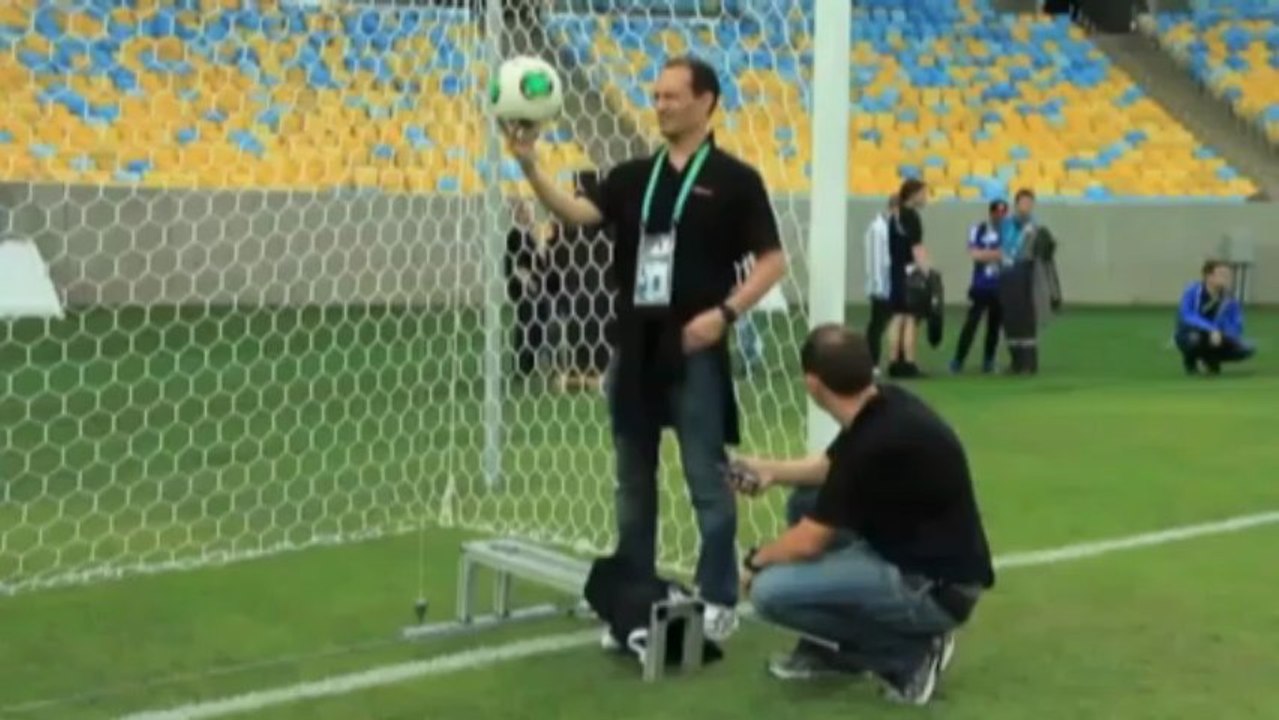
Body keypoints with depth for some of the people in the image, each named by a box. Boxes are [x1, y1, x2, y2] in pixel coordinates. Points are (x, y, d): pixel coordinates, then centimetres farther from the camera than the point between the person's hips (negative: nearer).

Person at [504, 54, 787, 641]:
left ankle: (719, 600, 11)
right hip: (634, 349, 5)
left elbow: (773, 261, -4)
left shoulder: (734, 179, -3)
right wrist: (529, 164, -19)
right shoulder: (632, 176, 10)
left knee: (707, 481, 0)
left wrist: (725, 313, -16)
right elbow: (577, 212, -5)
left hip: (695, 352, -5)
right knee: (634, 481, 13)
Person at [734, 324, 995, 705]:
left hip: (936, 588, -10)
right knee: (807, 503, 16)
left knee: (770, 589, -17)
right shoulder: (884, 405, 0)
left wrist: (755, 561, 1)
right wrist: (772, 471, 24)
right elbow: (837, 467, 23)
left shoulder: (878, 440, -26)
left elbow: (808, 542, -16)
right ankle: (832, 648, 21)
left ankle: (911, 653, -5)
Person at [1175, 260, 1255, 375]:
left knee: (1247, 349, -18)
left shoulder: (1229, 300, -10)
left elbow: (1236, 330, -10)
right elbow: (1186, 316, -30)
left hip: (1214, 340, 3)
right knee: (1195, 336, -40)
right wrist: (1211, 330, -42)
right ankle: (1189, 361, -3)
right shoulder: (1192, 291, -19)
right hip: (1189, 336, -3)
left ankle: (1211, 359, 10)